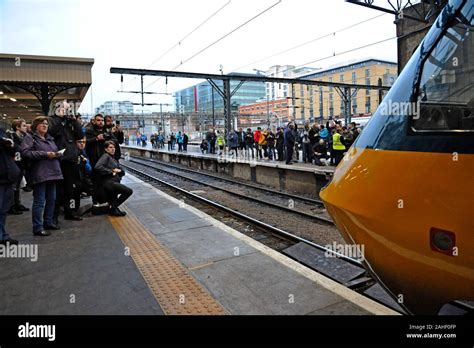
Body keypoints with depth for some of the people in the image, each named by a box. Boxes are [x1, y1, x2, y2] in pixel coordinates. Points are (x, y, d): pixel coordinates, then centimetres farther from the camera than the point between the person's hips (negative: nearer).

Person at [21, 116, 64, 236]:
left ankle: (48, 222, 25)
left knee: (51, 199, 13)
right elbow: (25, 152, -15)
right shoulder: (29, 137, -2)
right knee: (39, 201, -6)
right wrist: (45, 154, -18)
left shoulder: (50, 138, 21)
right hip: (39, 174, -8)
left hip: (52, 172, 8)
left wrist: (57, 154, 4)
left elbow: (55, 150, 29)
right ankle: (38, 227, -1)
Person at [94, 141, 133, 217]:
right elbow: (97, 167, -20)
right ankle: (113, 208, -11)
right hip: (109, 182, -9)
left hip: (114, 182, 9)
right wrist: (111, 172, -15)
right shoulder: (106, 156, -2)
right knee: (129, 191, -18)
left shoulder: (113, 158, 24)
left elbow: (122, 172, 23)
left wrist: (119, 170, 0)